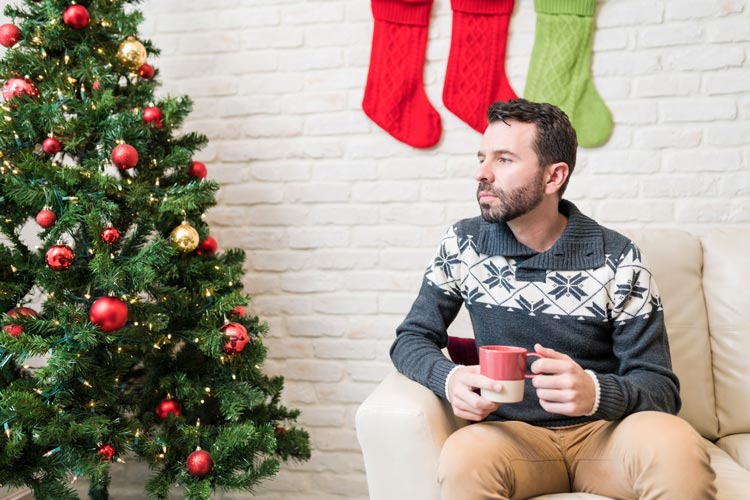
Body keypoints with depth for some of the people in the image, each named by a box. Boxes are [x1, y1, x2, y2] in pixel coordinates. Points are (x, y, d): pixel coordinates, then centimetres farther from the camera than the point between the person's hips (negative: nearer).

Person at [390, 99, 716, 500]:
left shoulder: (618, 261, -6)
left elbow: (660, 386, -4)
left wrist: (595, 393, -29)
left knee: (677, 447, -33)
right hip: (511, 432, 1)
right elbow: (411, 339, 7)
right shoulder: (463, 245, 0)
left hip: (604, 429, 0)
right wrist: (450, 379, -18)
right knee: (463, 457, -34)